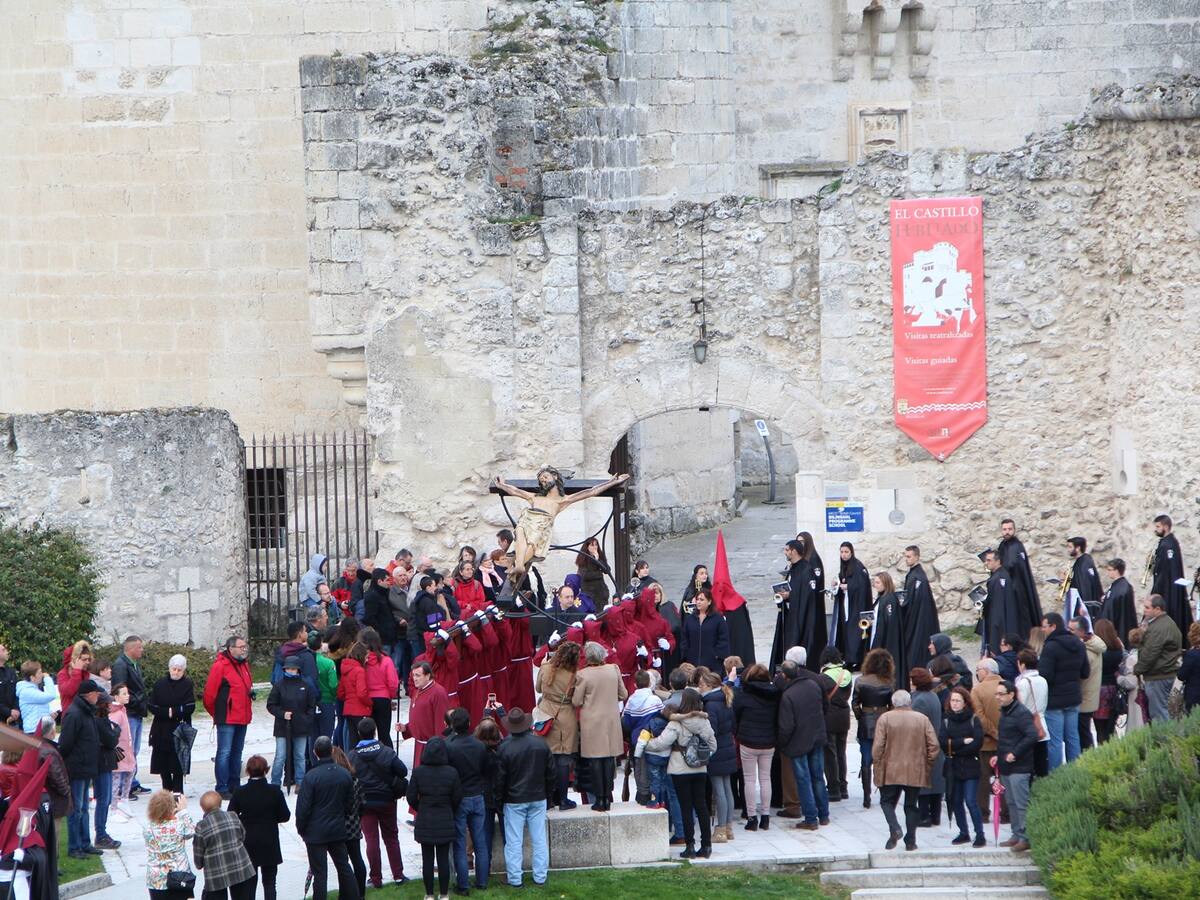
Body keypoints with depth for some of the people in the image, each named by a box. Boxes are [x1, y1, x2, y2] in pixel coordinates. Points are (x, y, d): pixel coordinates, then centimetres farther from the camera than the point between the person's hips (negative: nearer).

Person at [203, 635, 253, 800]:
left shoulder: (244, 665, 14)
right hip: (227, 719, -9)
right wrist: (216, 713, -1)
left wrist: (251, 692, 11)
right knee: (224, 753, -8)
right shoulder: (220, 666, -13)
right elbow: (209, 693, -11)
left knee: (236, 753, 15)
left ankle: (234, 786, 22)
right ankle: (222, 789, -8)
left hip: (242, 717, 9)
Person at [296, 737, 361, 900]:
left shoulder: (311, 777, -17)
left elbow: (303, 807, -14)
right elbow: (350, 804, 8)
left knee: (319, 873, -1)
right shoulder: (345, 775, -2)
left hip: (316, 832, -4)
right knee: (344, 867, 17)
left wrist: (301, 828, 1)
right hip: (338, 830, 4)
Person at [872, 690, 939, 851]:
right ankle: (910, 840, 8)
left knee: (887, 801, 11)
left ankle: (894, 828, -14)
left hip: (890, 771, -2)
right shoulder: (922, 719, 2)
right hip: (915, 772, 2)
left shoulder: (885, 718, -4)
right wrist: (927, 764, 11)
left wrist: (877, 765, 3)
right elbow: (934, 745, 0)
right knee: (911, 805, 11)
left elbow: (878, 746, -8)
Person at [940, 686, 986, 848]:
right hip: (953, 768, 4)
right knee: (956, 802, 7)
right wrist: (963, 741, -12)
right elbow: (944, 743, -5)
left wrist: (955, 748, -10)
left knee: (971, 801, -10)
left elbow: (977, 743, -11)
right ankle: (963, 833, 18)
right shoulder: (946, 721, 7)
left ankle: (980, 835, -6)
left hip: (970, 766, -4)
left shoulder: (973, 720, -1)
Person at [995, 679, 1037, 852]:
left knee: (1021, 804, -7)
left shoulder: (1021, 713, -15)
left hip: (1019, 767, -10)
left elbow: (1032, 736, -23)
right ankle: (1017, 835, 22)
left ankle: (1025, 838, -3)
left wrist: (1014, 753, -21)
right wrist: (999, 755, 14)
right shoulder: (1004, 712, 15)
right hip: (1006, 767, 10)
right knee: (1011, 803, 15)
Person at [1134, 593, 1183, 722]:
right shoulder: (1168, 622, 15)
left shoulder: (1159, 628, -20)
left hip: (1158, 676, -11)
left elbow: (1149, 653, -22)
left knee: (1158, 713, -7)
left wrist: (1137, 670, -11)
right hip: (1166, 674, 11)